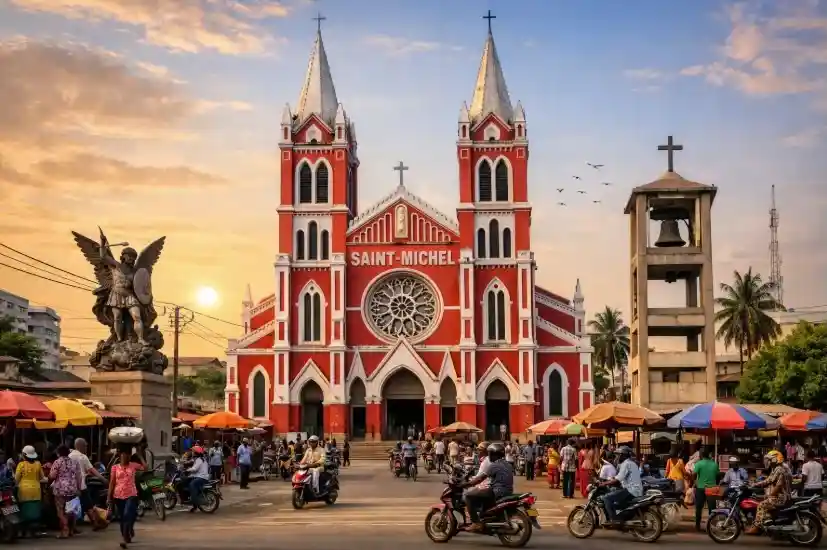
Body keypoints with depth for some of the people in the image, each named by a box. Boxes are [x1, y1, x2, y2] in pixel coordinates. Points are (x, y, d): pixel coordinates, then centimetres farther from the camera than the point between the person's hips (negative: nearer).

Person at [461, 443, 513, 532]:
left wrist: (464, 485, -9)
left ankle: (476, 523, -15)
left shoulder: (494, 465, -11)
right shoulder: (507, 465, 18)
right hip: (507, 492, 10)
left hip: (497, 493, -10)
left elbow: (479, 479, -15)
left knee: (468, 495, -8)